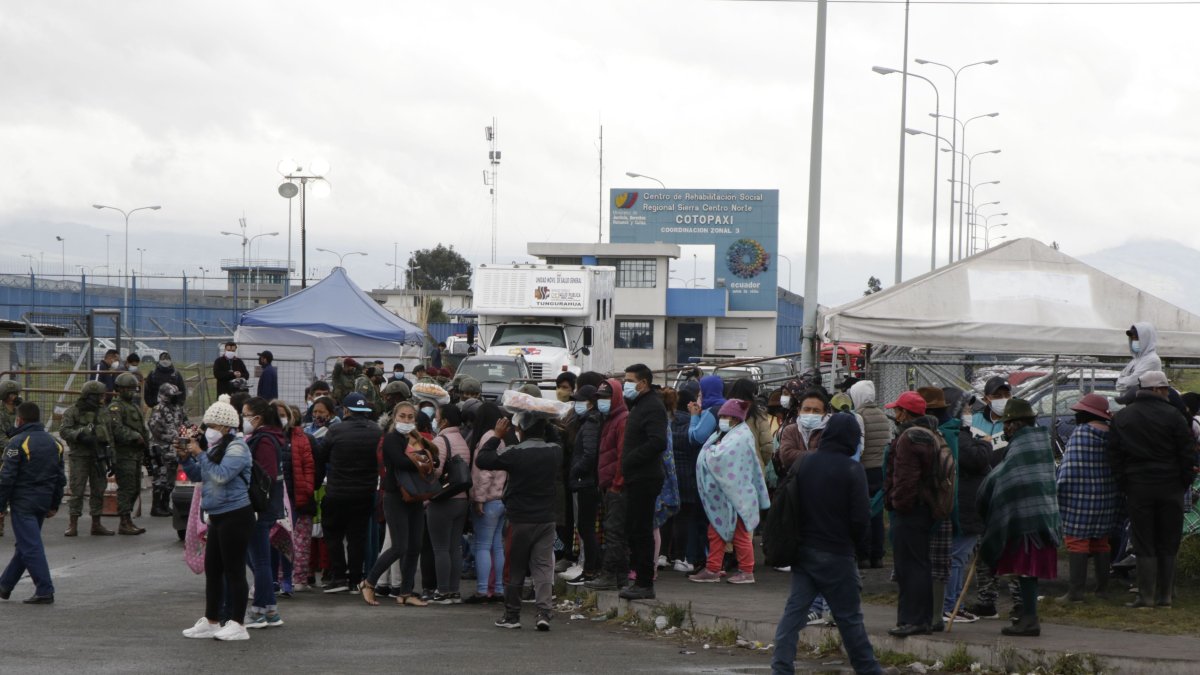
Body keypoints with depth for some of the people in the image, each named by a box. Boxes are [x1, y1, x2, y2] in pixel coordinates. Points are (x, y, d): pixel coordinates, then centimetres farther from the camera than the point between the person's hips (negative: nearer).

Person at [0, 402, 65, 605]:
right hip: (44, 501, 7)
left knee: (30, 546, -7)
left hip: (23, 502, -7)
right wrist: (55, 505, 19)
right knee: (25, 544, 17)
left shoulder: (17, 443, -11)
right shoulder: (53, 443, 11)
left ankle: (45, 591, -13)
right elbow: (60, 477, 14)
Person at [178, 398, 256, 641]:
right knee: (212, 569, 13)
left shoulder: (236, 447, -12)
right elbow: (198, 475, 23)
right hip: (217, 516, 10)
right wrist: (185, 459, 6)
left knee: (234, 570, -5)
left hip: (235, 516, -10)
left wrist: (200, 454, -18)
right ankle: (211, 622, 21)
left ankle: (237, 625, 0)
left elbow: (221, 475, -24)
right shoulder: (215, 447, 16)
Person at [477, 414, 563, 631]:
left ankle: (512, 615, 13)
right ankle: (544, 612, -12)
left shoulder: (515, 453, -15)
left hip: (520, 519, -3)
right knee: (543, 566, 2)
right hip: (546, 519, 3)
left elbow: (481, 460, -10)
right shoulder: (555, 452, 0)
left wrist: (496, 436, 0)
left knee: (515, 569, 7)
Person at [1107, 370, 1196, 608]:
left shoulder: (1120, 418, 6)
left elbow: (1114, 455, 6)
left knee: (1144, 545, 4)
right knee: (1168, 544, 8)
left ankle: (1146, 596, -2)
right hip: (1170, 488, -1)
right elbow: (1188, 452, -5)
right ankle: (1165, 595, 9)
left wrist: (1123, 485, 9)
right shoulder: (1173, 416, -5)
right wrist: (1186, 481, 6)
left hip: (1137, 488, 1)